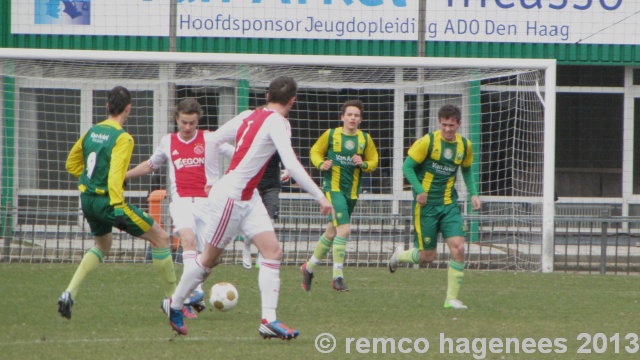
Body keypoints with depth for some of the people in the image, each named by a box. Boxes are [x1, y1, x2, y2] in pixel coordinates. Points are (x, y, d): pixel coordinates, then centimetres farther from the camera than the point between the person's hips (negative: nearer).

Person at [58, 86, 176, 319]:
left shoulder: (92, 132, 8)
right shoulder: (122, 138, -14)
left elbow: (71, 164, 18)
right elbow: (116, 174, -26)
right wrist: (119, 205, -29)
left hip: (87, 200, 8)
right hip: (108, 201, -8)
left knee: (103, 245, 31)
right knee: (160, 238, 4)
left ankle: (70, 294, 12)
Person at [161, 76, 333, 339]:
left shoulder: (249, 116, 7)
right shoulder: (277, 122, -17)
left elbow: (212, 141, 14)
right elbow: (291, 164, -27)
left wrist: (213, 178, 23)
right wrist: (319, 197, -25)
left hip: (249, 198, 9)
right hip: (231, 198, -9)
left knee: (273, 252, -1)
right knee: (210, 258, 7)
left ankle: (268, 321, -6)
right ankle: (174, 305, 27)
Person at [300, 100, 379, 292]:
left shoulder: (365, 139, 5)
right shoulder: (331, 135, -2)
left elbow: (373, 161, 13)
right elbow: (315, 152, 9)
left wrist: (364, 164, -10)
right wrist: (321, 164, -11)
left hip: (352, 191, 5)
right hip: (333, 187, -5)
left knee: (332, 233, 14)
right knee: (344, 229, -19)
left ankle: (309, 267, 34)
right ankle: (338, 277, -14)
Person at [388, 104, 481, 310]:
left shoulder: (465, 146, 3)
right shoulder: (428, 142, -12)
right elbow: (407, 167, -7)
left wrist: (473, 194, 9)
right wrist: (419, 191, -18)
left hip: (449, 205, 4)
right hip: (426, 205, -4)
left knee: (458, 248, -12)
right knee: (428, 256, 0)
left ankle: (451, 298, -3)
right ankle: (400, 255, 34)